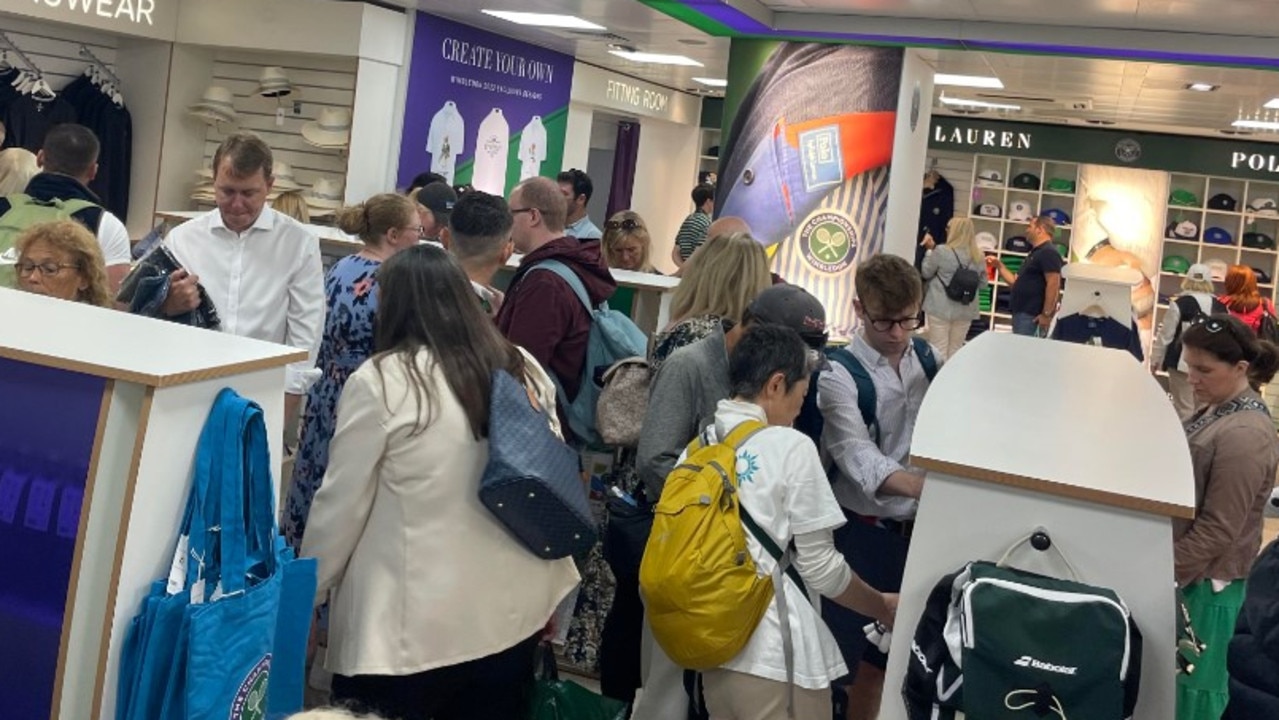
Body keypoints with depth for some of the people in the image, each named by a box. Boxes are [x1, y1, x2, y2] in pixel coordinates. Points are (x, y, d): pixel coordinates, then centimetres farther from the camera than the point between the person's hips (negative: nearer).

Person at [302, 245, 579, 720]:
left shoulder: (381, 381, -13)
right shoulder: (525, 369, 3)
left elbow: (340, 506, -7)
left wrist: (307, 595, 9)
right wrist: (548, 590, 21)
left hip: (416, 624, -5)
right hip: (514, 611, 5)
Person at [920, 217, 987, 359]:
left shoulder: (942, 252, -12)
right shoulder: (979, 256, 0)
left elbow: (926, 273, 2)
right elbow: (982, 284, 10)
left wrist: (929, 249, 10)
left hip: (940, 308, -4)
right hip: (966, 310, 4)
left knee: (939, 350, 1)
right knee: (955, 350, 13)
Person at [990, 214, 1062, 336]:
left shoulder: (1048, 253, -11)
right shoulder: (1035, 253, 22)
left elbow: (1053, 285, -20)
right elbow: (1018, 282, 24)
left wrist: (1046, 314, -24)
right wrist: (999, 265, 16)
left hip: (1032, 316, -10)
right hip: (1021, 313, 10)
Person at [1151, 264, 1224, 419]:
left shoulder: (1179, 304, -8)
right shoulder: (1221, 308, 5)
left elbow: (1165, 335, -5)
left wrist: (1156, 359, 6)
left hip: (1183, 363, -4)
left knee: (1184, 407, -1)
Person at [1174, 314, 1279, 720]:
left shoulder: (1244, 435, -24)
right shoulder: (1218, 409, 5)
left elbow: (1217, 530, -23)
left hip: (1204, 579, -8)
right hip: (1192, 568, 9)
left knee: (1190, 683, 5)